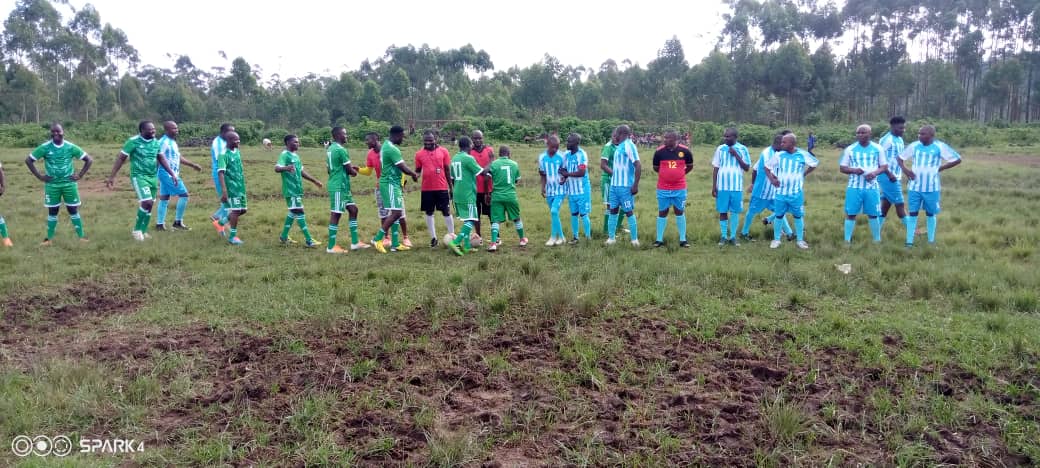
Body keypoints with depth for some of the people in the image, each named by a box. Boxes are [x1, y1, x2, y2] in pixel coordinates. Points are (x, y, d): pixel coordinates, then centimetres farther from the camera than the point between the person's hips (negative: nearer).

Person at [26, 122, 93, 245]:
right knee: (52, 212, 5)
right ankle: (49, 238, 13)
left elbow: (89, 160, 1)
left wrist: (80, 175, -4)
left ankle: (81, 236, 9)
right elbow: (28, 160, 1)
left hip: (69, 183, 0)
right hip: (52, 184, 0)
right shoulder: (45, 147, -6)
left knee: (73, 210, 4)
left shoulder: (71, 147, -5)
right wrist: (40, 176, -4)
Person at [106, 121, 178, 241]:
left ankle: (143, 231, 22)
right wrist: (112, 176, -7)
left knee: (149, 205, 8)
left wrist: (172, 174, 7)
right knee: (147, 202, -18)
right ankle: (136, 230, 0)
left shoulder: (156, 142, 4)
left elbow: (162, 159, 14)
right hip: (139, 176, -6)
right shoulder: (133, 141, -12)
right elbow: (121, 159, -7)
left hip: (153, 177, 6)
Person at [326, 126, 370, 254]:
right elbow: (352, 172, -15)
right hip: (339, 187, -10)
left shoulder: (330, 149, 13)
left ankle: (355, 243, 14)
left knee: (353, 209, 12)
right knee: (336, 214, -5)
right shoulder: (341, 150, -17)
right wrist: (354, 171, 10)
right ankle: (331, 247, 0)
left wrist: (350, 168, 16)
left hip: (342, 187, 10)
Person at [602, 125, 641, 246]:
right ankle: (611, 238, 18)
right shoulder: (619, 147, 13)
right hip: (614, 185, 8)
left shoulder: (629, 146, -13)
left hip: (626, 186, -8)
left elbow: (638, 166, -19)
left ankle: (635, 240, 7)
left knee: (629, 212, -2)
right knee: (613, 211, 11)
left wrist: (635, 185, -21)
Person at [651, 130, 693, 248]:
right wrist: (666, 174, 9)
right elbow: (655, 168, 8)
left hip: (680, 189, 0)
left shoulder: (685, 151, -6)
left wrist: (679, 174, 10)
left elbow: (690, 166, 10)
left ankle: (683, 240, 17)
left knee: (680, 212, 9)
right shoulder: (659, 151, -7)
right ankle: (659, 239, 14)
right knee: (662, 213, 7)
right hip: (663, 189, 0)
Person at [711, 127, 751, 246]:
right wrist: (714, 186, 1)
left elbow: (747, 168, -5)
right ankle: (724, 236, 15)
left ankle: (733, 236, 16)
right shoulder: (720, 149, 1)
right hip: (722, 186, 1)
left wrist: (736, 155, -15)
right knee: (723, 211, 4)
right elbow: (715, 168, 4)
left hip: (737, 187, -1)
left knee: (735, 212, 5)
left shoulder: (743, 149, -2)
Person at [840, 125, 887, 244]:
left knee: (873, 215, 7)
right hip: (854, 187, 0)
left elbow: (884, 166, 5)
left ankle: (877, 240, 21)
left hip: (872, 187, 0)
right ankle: (847, 240, 7)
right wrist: (854, 170, -18)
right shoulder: (849, 149, 1)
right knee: (850, 214, -1)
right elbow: (842, 168, 2)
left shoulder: (877, 148, 3)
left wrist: (874, 173, -16)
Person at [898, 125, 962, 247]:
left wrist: (940, 168, -7)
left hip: (932, 188, -2)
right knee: (912, 213, 2)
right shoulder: (914, 146, 0)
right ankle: (909, 242, 6)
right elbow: (900, 157, 12)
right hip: (914, 186, 2)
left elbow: (957, 159, -3)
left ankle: (931, 241, 22)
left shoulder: (940, 147, -8)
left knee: (931, 214, 10)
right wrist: (904, 169, -4)